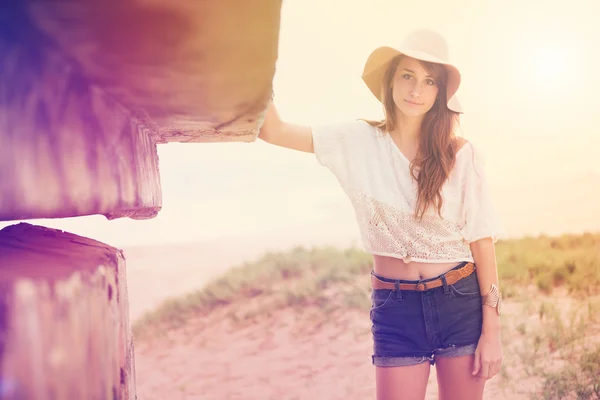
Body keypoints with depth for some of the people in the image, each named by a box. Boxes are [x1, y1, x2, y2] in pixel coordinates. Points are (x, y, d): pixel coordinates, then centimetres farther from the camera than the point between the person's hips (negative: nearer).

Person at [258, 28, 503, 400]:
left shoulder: (462, 155, -5)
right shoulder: (359, 142, -1)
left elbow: (482, 242, -3)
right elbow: (273, 130, -6)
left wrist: (491, 331, -4)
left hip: (460, 303, 0)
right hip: (395, 308, 0)